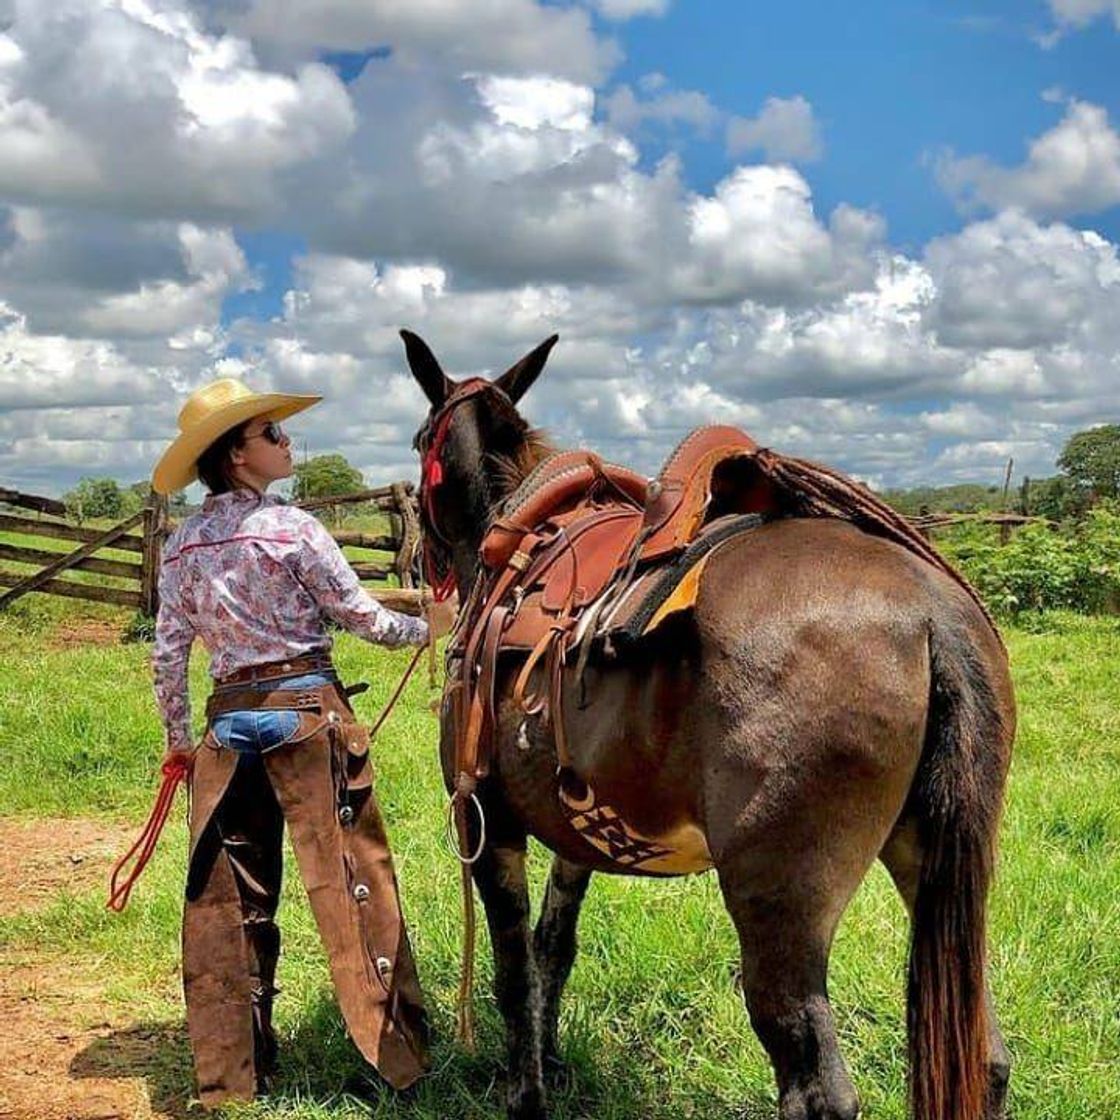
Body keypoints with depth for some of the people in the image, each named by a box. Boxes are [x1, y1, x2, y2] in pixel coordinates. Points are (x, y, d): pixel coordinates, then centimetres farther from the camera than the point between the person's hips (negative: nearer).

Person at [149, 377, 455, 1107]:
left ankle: (230, 1073, 16)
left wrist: (179, 739, 19)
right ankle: (397, 1053, 10)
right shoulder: (292, 528, -9)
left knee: (228, 895, 9)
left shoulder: (181, 547, 7)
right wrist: (427, 628, 13)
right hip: (307, 709, -5)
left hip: (229, 719, 5)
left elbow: (168, 656, 9)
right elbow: (363, 618, -4)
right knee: (349, 880, 2)